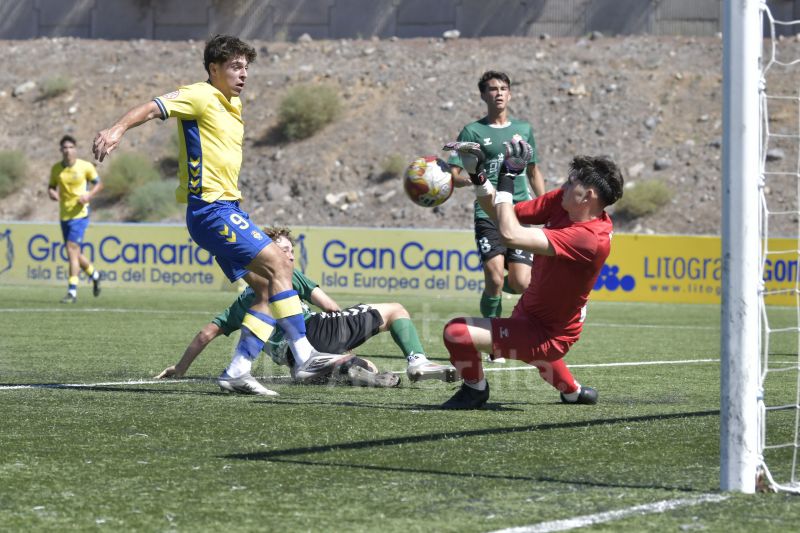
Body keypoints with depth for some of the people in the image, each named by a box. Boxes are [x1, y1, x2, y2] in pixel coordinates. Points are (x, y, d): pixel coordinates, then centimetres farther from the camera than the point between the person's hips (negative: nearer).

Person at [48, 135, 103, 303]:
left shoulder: (85, 166, -6)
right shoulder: (56, 169, 4)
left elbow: (98, 184, 4)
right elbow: (51, 187, 15)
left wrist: (89, 195, -14)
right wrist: (52, 193, -9)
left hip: (79, 214, -5)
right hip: (64, 215, 5)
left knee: (72, 249, -16)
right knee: (74, 252, 13)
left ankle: (72, 292, -16)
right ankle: (94, 275, 41)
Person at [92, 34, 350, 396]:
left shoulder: (233, 105, 20)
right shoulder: (200, 97, -6)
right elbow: (153, 108, -18)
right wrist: (118, 129, -35)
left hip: (227, 208, 10)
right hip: (210, 208, -10)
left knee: (267, 289, 3)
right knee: (277, 263, -19)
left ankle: (237, 372, 4)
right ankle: (305, 356, -23)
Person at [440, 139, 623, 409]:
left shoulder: (590, 239, -35)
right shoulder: (561, 201, -10)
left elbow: (511, 234, -40)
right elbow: (499, 213, -1)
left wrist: (507, 177, -32)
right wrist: (478, 173, -14)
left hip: (546, 335, -10)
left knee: (457, 332, -24)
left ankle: (475, 390, 6)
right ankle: (573, 391, 58)